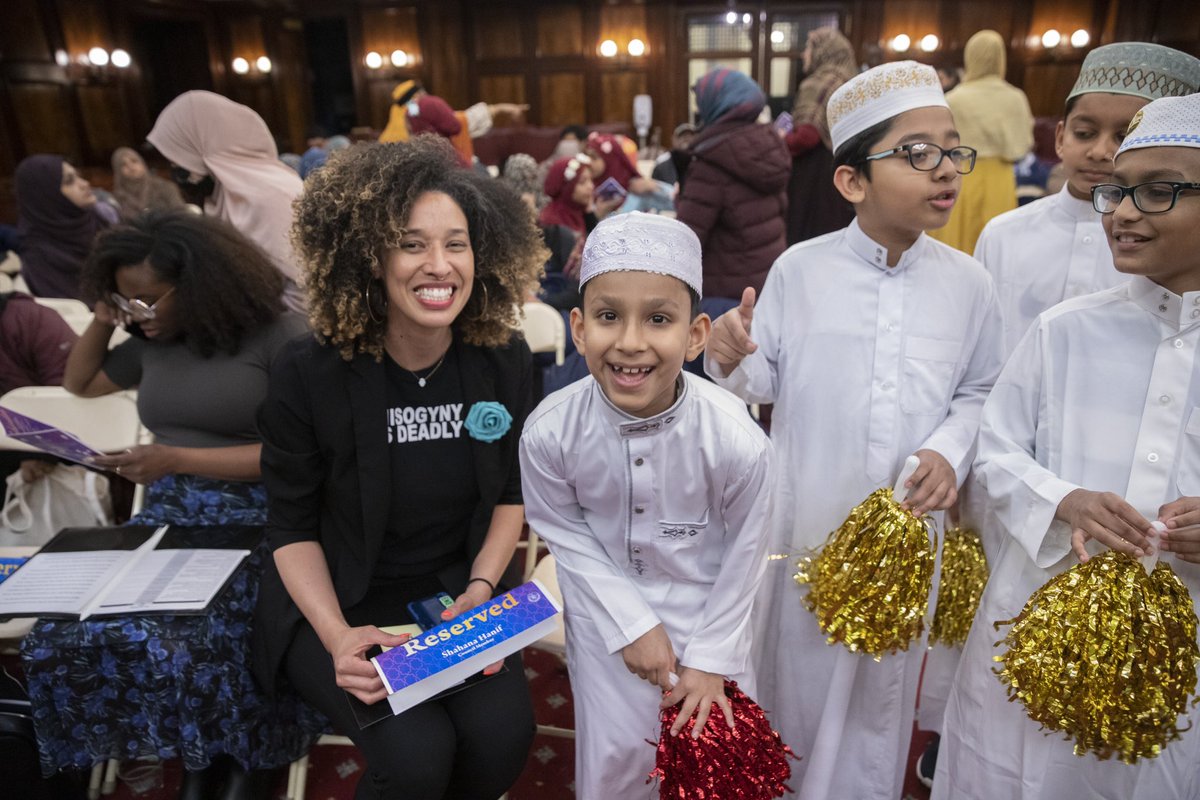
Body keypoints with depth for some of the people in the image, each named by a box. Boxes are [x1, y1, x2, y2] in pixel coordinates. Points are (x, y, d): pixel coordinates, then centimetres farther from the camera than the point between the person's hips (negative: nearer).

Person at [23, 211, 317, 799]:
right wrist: (103, 320, 14)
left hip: (256, 520, -6)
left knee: (205, 648, -30)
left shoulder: (279, 336, -8)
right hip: (167, 515, 7)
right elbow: (78, 383, 32)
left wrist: (176, 458, -17)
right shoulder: (152, 344, 13)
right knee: (68, 634, -18)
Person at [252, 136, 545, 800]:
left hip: (457, 591, 3)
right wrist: (338, 637, -20)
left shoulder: (503, 361, -8)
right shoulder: (309, 376, -16)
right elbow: (293, 527, -6)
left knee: (504, 733, -20)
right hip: (336, 601, -2)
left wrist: (479, 591, -9)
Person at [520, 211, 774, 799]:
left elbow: (743, 552, -11)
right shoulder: (549, 432, -26)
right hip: (606, 605, 0)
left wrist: (711, 657, -3)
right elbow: (564, 532, -8)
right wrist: (631, 624, -8)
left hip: (706, 606, 0)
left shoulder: (737, 440, -28)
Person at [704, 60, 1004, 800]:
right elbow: (770, 381, -5)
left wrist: (951, 451, -12)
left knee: (882, 681, 19)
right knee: (797, 669, 16)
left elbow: (979, 391, 6)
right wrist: (735, 362, -26)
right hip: (806, 515, -1)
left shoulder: (968, 283, -3)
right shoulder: (799, 269, -9)